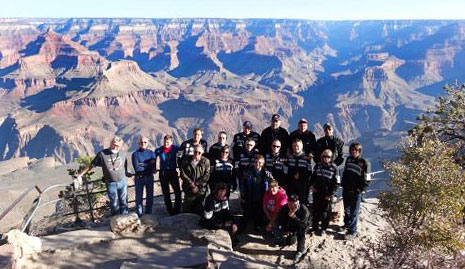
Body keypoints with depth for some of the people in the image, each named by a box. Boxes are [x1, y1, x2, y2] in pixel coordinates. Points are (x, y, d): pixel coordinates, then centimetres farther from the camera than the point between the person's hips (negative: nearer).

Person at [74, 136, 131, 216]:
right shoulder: (102, 154, -4)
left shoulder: (123, 154, 5)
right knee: (114, 204, 4)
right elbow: (91, 165, 2)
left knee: (124, 202, 7)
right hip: (111, 183, -2)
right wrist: (80, 174, 3)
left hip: (123, 182, 2)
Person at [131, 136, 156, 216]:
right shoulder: (135, 154, -5)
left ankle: (149, 214, 24)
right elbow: (136, 168, -15)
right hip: (139, 178, -3)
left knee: (150, 196, 11)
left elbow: (154, 165, -8)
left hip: (149, 177, 3)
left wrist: (142, 164, -17)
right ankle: (139, 215, 11)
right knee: (139, 197, 1)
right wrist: (148, 164, -9)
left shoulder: (151, 153, 4)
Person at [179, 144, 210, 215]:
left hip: (201, 190, 0)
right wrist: (191, 184, -12)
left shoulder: (206, 161, 0)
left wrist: (196, 184, -13)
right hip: (189, 190, 0)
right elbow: (183, 174, -3)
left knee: (198, 210, 8)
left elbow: (206, 175, -6)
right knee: (186, 209, 6)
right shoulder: (185, 160, 2)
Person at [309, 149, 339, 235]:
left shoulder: (334, 168, -5)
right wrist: (311, 185, -3)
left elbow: (335, 183, -5)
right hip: (317, 192, 3)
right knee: (316, 210, 10)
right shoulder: (318, 165, 4)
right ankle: (315, 227, 23)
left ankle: (323, 228, 19)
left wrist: (330, 194, -9)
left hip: (327, 194, -3)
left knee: (325, 211, 6)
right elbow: (313, 176, 14)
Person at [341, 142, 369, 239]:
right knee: (346, 209, 17)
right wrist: (343, 184, 10)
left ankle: (352, 231, 4)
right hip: (346, 189, 5)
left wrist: (360, 189, -14)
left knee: (354, 211, -1)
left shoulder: (363, 162, -7)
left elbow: (365, 179, -7)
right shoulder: (348, 159, 9)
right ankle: (347, 224, 36)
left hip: (356, 191, -5)